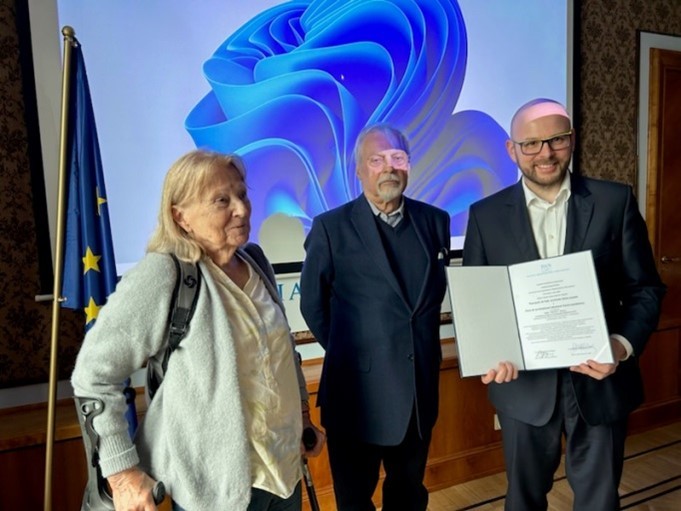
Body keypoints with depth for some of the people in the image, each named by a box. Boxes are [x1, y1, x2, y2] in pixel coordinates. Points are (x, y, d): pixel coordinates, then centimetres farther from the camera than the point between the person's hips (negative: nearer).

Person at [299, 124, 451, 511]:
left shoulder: (435, 220, 2)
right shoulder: (331, 227, -10)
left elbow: (438, 289, 11)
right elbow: (313, 304, -3)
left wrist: (423, 345, 5)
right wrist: (348, 352, 2)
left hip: (420, 387, 4)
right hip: (359, 390, -3)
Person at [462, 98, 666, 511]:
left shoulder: (615, 201, -3)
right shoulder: (486, 214, -2)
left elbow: (645, 288, -1)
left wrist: (624, 344, -19)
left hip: (600, 380, 0)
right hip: (524, 384, 0)